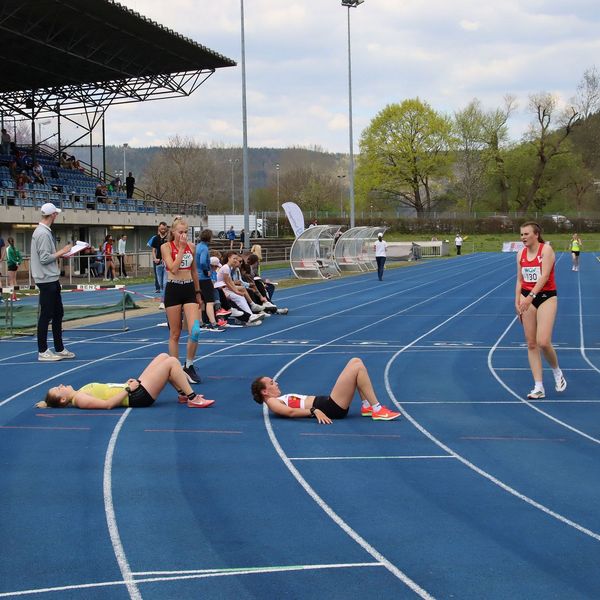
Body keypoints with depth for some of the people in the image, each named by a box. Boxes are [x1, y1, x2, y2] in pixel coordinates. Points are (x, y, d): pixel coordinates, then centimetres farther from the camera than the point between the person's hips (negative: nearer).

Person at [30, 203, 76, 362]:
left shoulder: (45, 232, 12)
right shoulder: (43, 233, -18)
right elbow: (44, 259, -22)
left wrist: (61, 254, 10)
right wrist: (62, 251, -14)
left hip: (52, 279, 10)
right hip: (46, 280, -10)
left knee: (58, 313, 14)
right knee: (46, 315, -4)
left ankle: (59, 349, 21)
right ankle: (42, 351, 3)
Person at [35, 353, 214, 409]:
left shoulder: (79, 393, 10)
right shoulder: (80, 400, -18)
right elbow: (108, 404, -26)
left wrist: (127, 384, 9)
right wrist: (128, 389, -20)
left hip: (136, 390, 10)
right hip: (138, 397, -10)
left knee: (164, 356, 12)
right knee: (171, 361, -11)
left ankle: (184, 394, 17)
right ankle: (193, 399, -5)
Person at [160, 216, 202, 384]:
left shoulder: (191, 247, 7)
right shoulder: (166, 247, -5)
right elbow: (173, 268, -18)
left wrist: (198, 293, 19)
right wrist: (181, 248, -16)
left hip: (189, 289, 3)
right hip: (173, 290, -3)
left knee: (195, 331, -11)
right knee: (175, 334, 5)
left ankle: (189, 367, 5)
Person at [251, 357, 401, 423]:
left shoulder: (281, 399, 22)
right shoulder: (272, 402, -5)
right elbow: (291, 412, -23)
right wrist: (315, 411, -35)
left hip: (327, 401, 10)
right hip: (330, 408, -10)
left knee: (355, 362, 7)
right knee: (357, 367, -15)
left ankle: (367, 407, 5)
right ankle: (377, 410, -15)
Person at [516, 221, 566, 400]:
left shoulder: (546, 249, -10)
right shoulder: (521, 254, 8)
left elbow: (544, 275, -20)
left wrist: (531, 296, -28)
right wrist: (517, 302, 5)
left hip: (546, 297, -6)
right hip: (527, 298, 6)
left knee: (543, 342, -16)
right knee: (531, 344, 2)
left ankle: (557, 372, 14)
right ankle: (539, 388, 5)